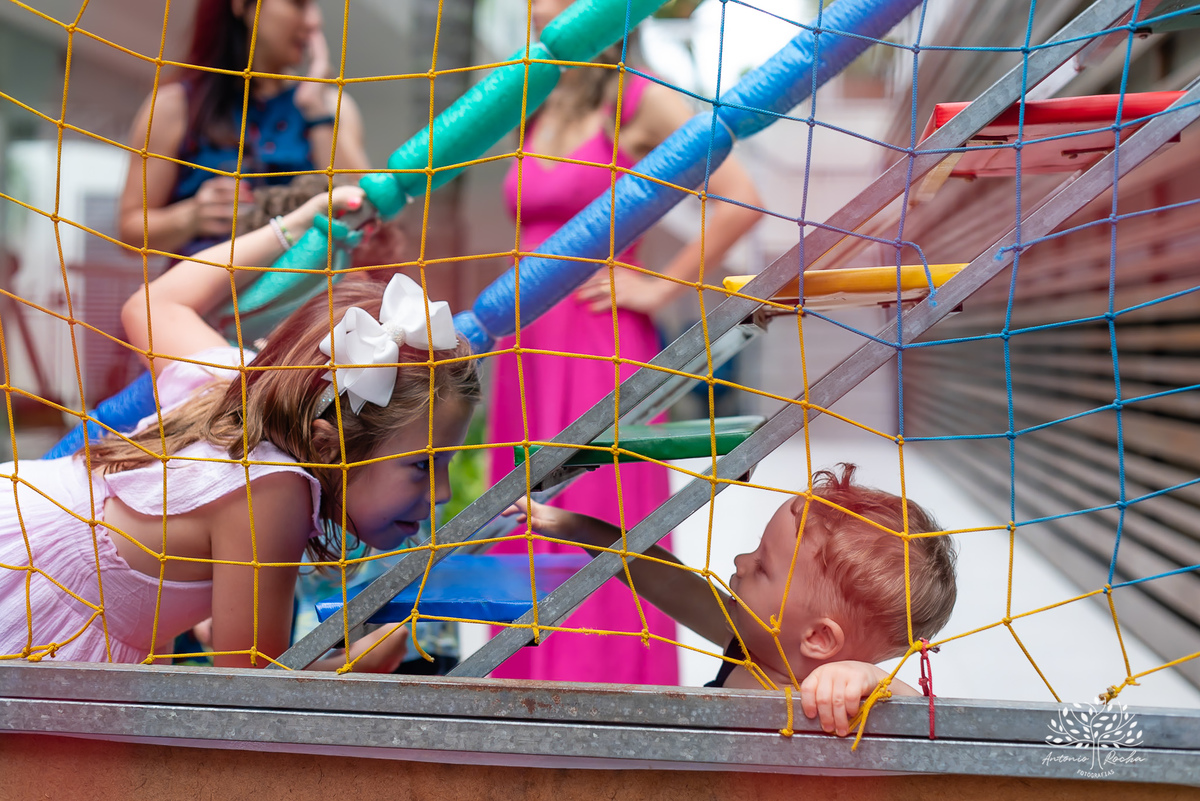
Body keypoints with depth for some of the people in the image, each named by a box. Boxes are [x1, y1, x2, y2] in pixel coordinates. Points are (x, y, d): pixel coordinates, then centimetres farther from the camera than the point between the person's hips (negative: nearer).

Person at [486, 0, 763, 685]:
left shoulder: (640, 101, -5)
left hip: (598, 352, -7)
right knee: (530, 535, 9)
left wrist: (659, 289, -11)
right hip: (529, 353, 7)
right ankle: (538, 679, 19)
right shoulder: (537, 113, 15)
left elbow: (739, 202, -14)